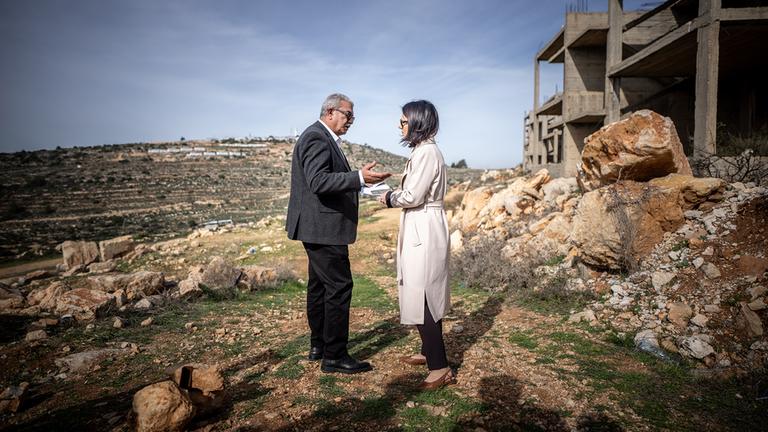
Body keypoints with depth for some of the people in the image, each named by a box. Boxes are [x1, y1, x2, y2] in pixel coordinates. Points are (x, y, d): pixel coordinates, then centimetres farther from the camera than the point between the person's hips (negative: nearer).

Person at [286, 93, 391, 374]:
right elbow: (318, 181, -27)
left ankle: (318, 346, 28)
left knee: (319, 285, 16)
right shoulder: (316, 138, -15)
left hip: (319, 227, 11)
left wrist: (359, 177, 16)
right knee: (339, 286, -7)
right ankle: (334, 355, 2)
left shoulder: (324, 139, 18)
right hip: (322, 227, -11)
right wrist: (359, 178, -34)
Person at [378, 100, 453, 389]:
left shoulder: (426, 152, -16)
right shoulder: (425, 150, 15)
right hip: (422, 230, 10)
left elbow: (412, 197, -19)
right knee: (425, 295, 17)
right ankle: (429, 352, 31)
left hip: (424, 232, -10)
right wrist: (393, 195, 8)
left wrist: (390, 198, -3)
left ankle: (440, 368, 1)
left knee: (422, 296, -6)